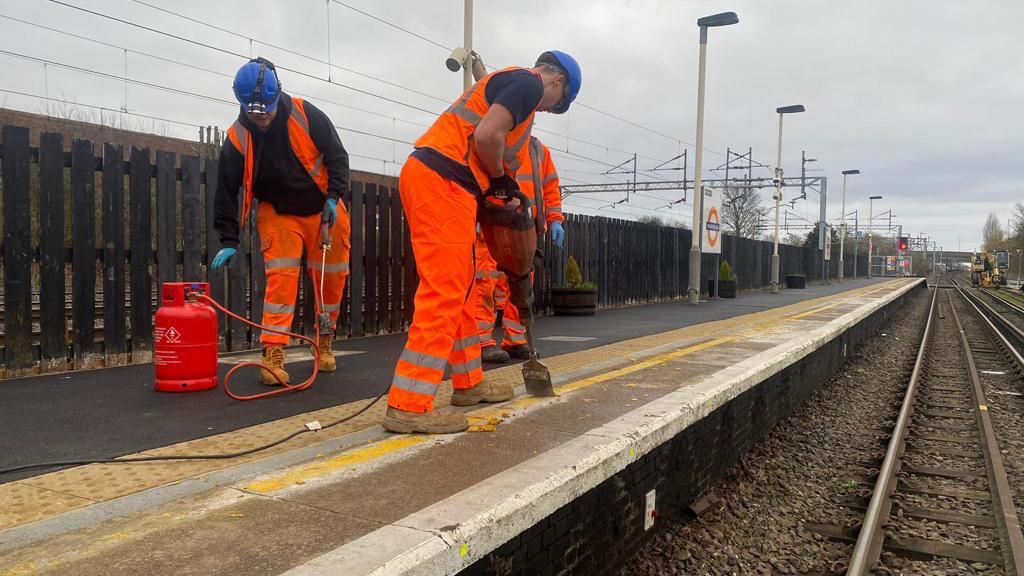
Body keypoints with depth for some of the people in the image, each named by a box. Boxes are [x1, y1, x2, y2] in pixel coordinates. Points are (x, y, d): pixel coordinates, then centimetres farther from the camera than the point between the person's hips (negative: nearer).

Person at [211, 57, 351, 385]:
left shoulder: (305, 115, -16)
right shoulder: (237, 139, -14)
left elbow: (337, 156, -6)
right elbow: (228, 191, -10)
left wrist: (333, 197, -17)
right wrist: (229, 241, -12)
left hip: (323, 211, 1)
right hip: (278, 215, -1)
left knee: (331, 279, 6)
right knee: (280, 279, -14)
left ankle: (325, 343, 25)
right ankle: (273, 354, -10)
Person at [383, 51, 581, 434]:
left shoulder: (506, 82, 30)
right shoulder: (528, 83, -1)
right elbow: (487, 135, -17)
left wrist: (502, 187, 15)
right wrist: (500, 177, 1)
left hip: (428, 178, 10)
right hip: (441, 182, -10)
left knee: (459, 289, 15)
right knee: (444, 293, -12)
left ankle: (468, 383, 25)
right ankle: (409, 405, -11)